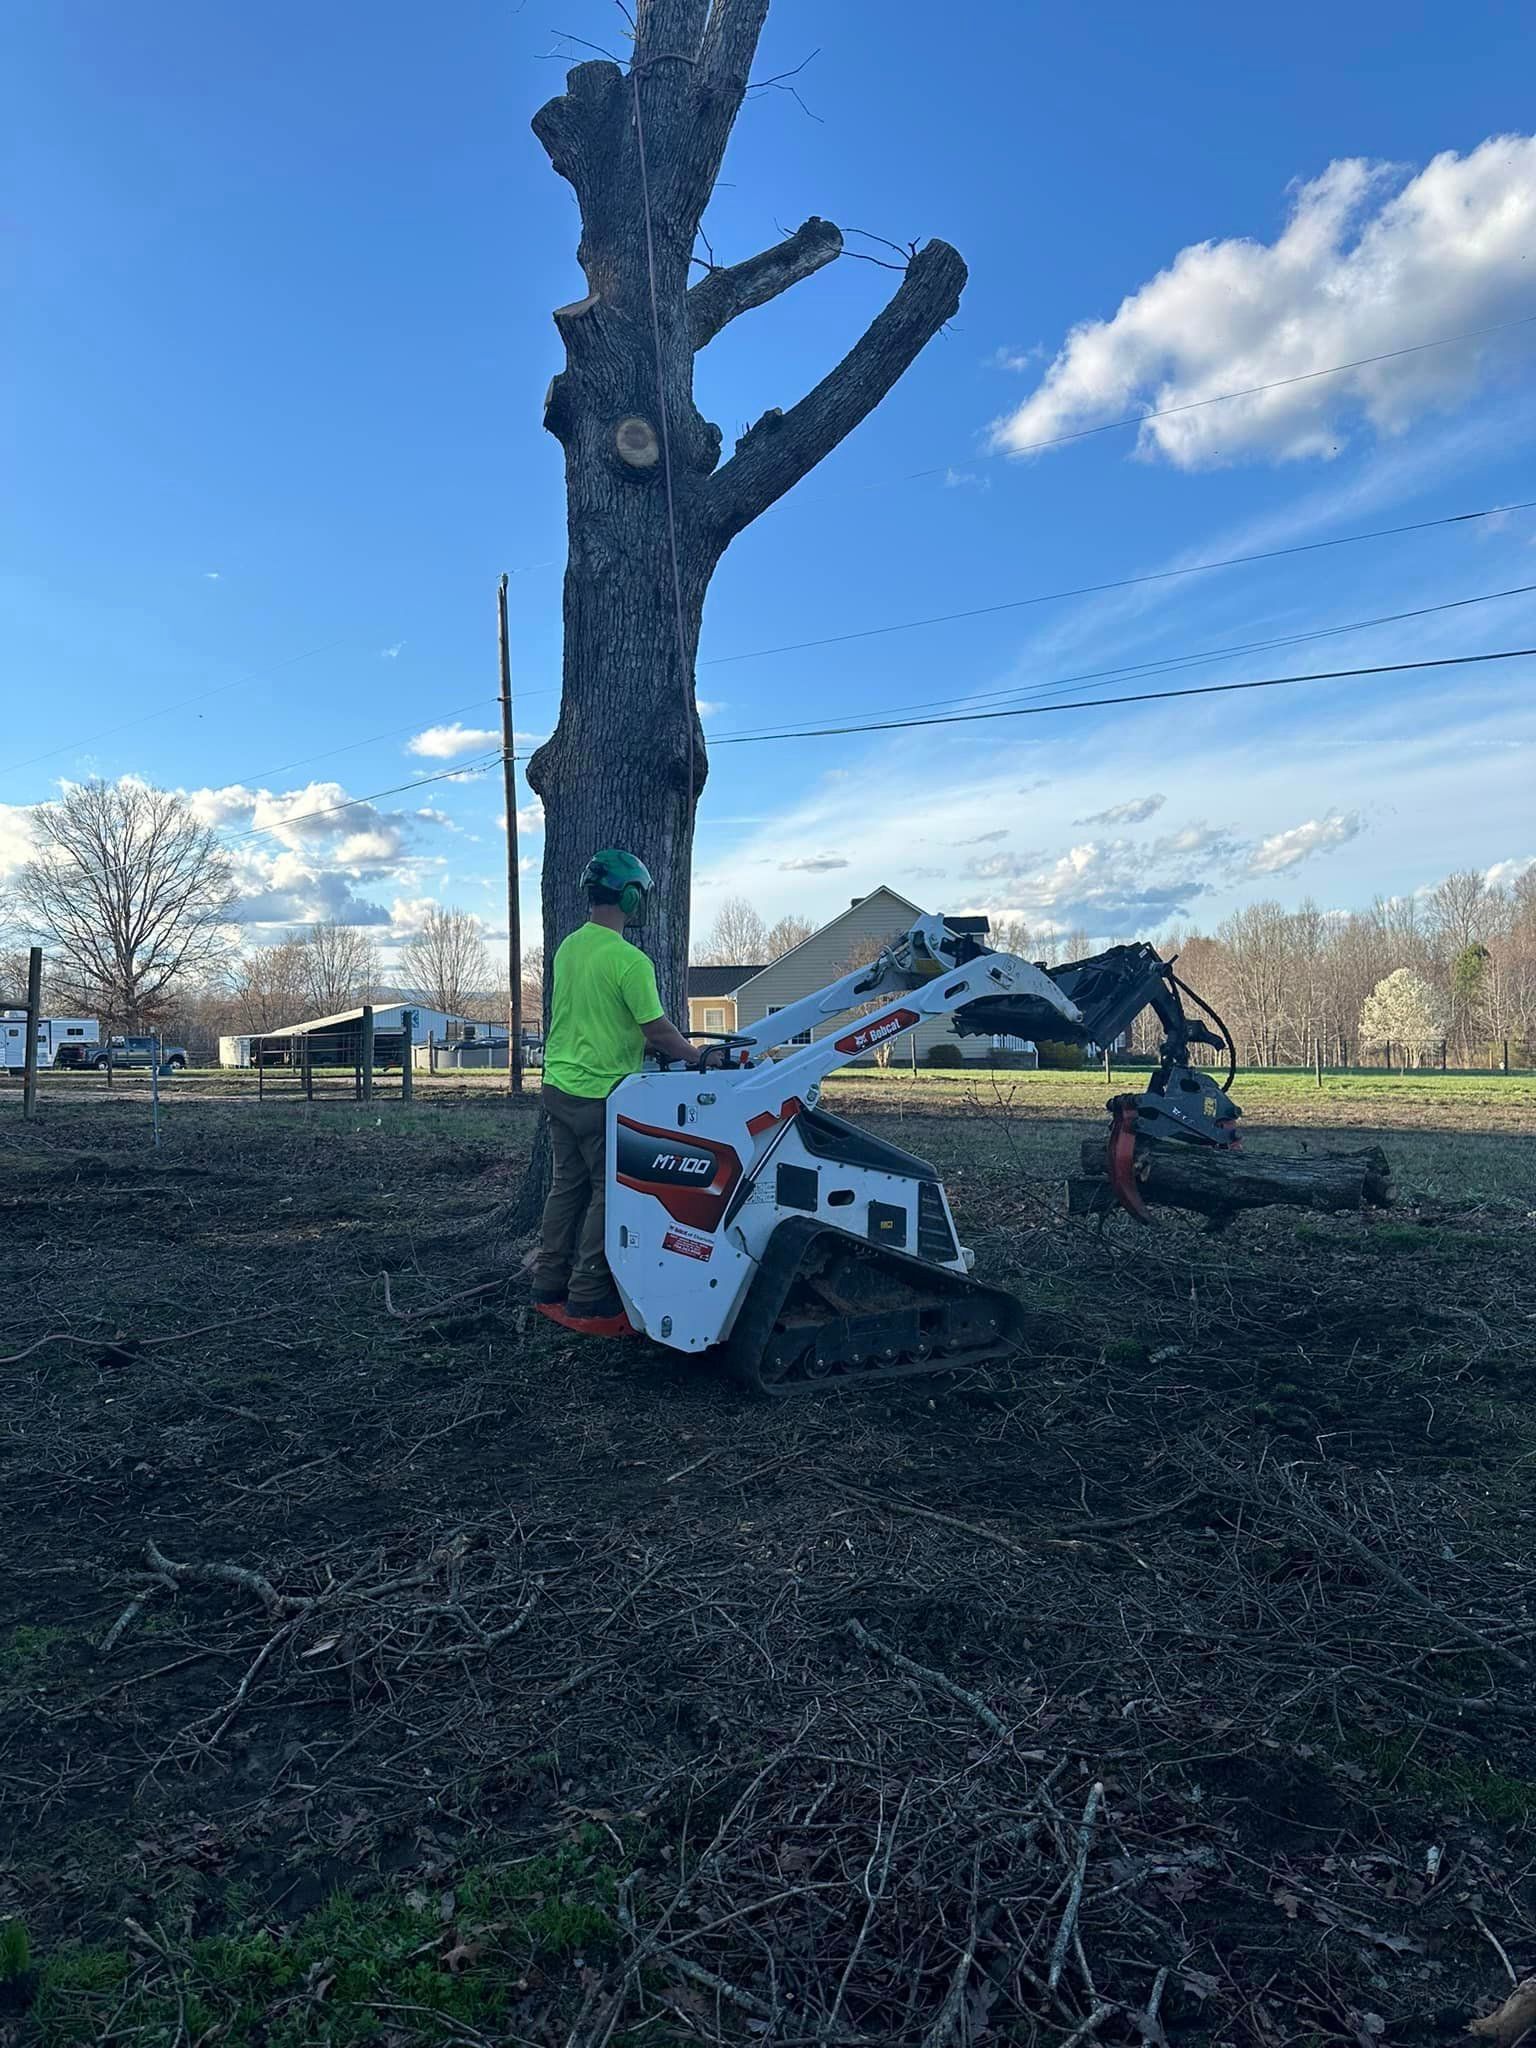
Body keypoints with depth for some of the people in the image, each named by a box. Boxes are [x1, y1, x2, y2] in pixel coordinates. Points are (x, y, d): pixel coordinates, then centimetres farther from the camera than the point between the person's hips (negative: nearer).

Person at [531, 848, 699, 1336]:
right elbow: (657, 1028, -15)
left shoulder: (568, 947, 7)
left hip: (557, 1085, 8)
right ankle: (587, 1300, 7)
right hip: (600, 1094, -8)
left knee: (568, 1185, 17)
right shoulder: (630, 961, -18)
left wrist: (649, 1045, 21)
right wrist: (693, 1056, 3)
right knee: (609, 1193, 3)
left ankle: (549, 1287, 24)